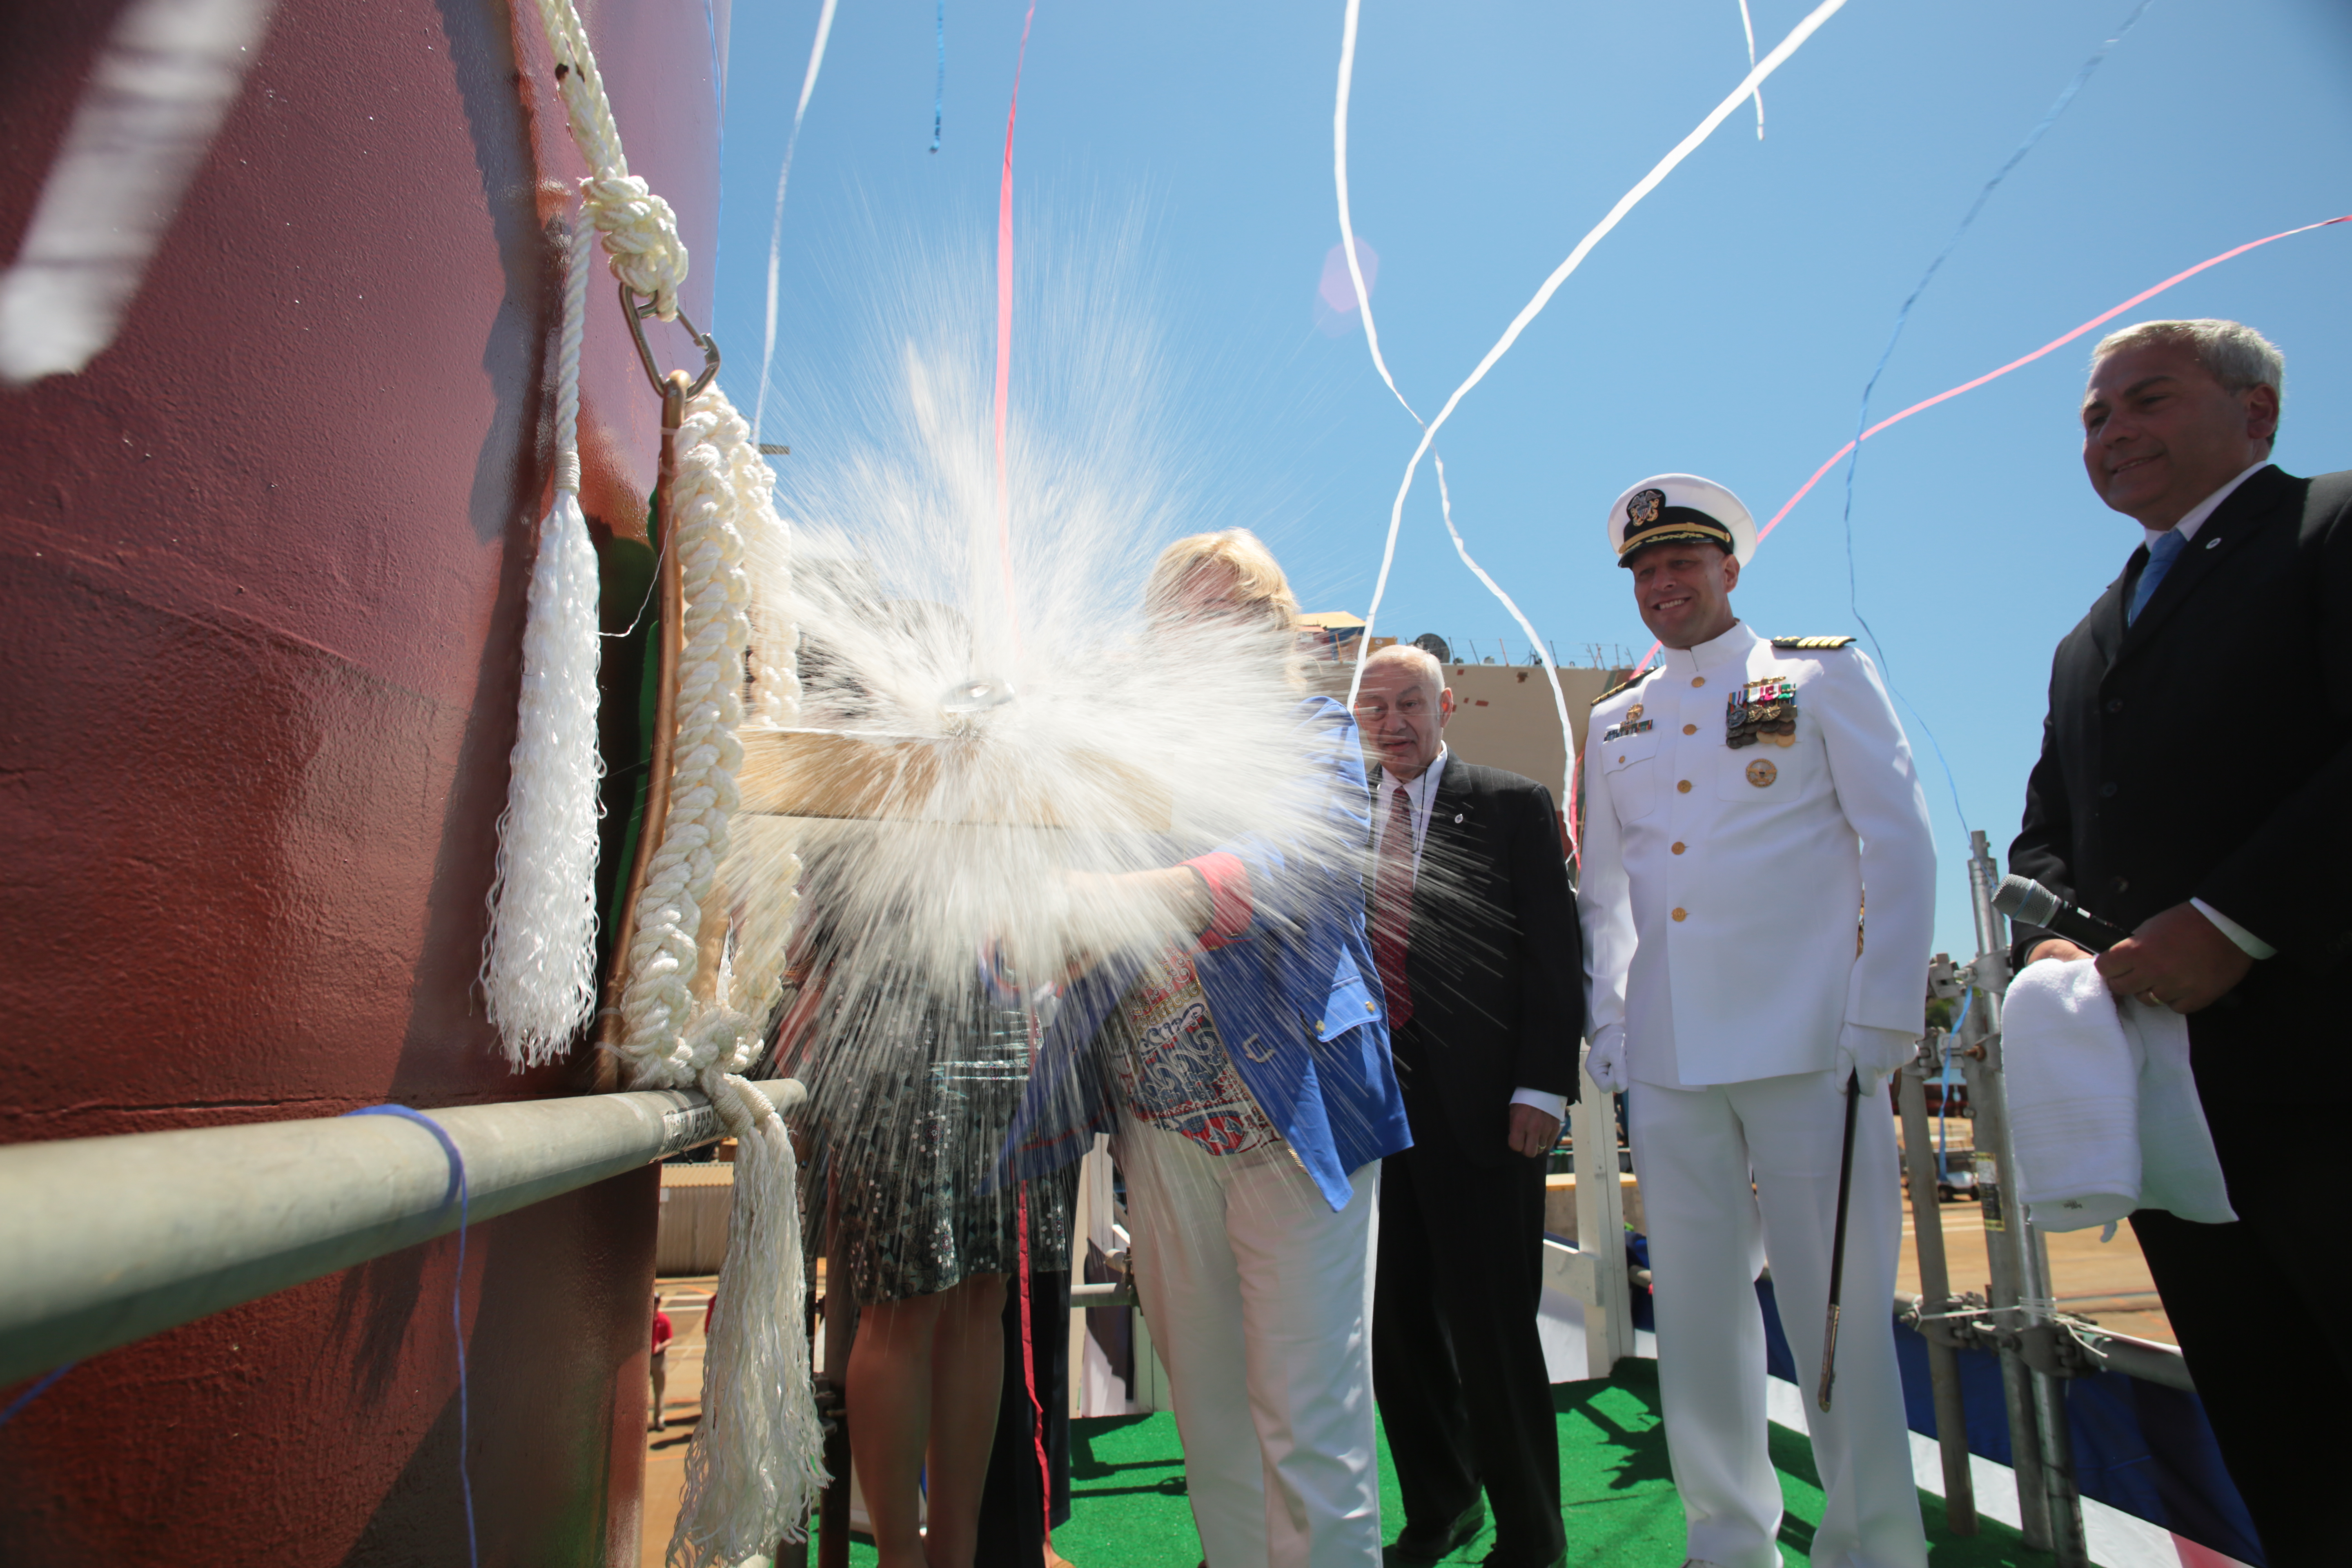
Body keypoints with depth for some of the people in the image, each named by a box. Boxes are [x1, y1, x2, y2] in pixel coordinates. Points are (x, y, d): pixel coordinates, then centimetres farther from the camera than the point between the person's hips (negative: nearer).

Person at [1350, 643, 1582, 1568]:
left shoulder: (1514, 806, 3)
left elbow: (1555, 955, -2)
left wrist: (1542, 1087, -9)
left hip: (1478, 1103, -3)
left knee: (1492, 1324, 4)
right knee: (1398, 1325, 13)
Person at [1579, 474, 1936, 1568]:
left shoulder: (1824, 676, 6)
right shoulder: (1615, 724, 16)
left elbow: (1899, 844, 0)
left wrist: (1883, 1021, -7)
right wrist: (1611, 1024, 9)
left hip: (1807, 1048, -3)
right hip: (1666, 1062, 4)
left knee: (1839, 1314, 3)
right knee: (1695, 1314, 8)